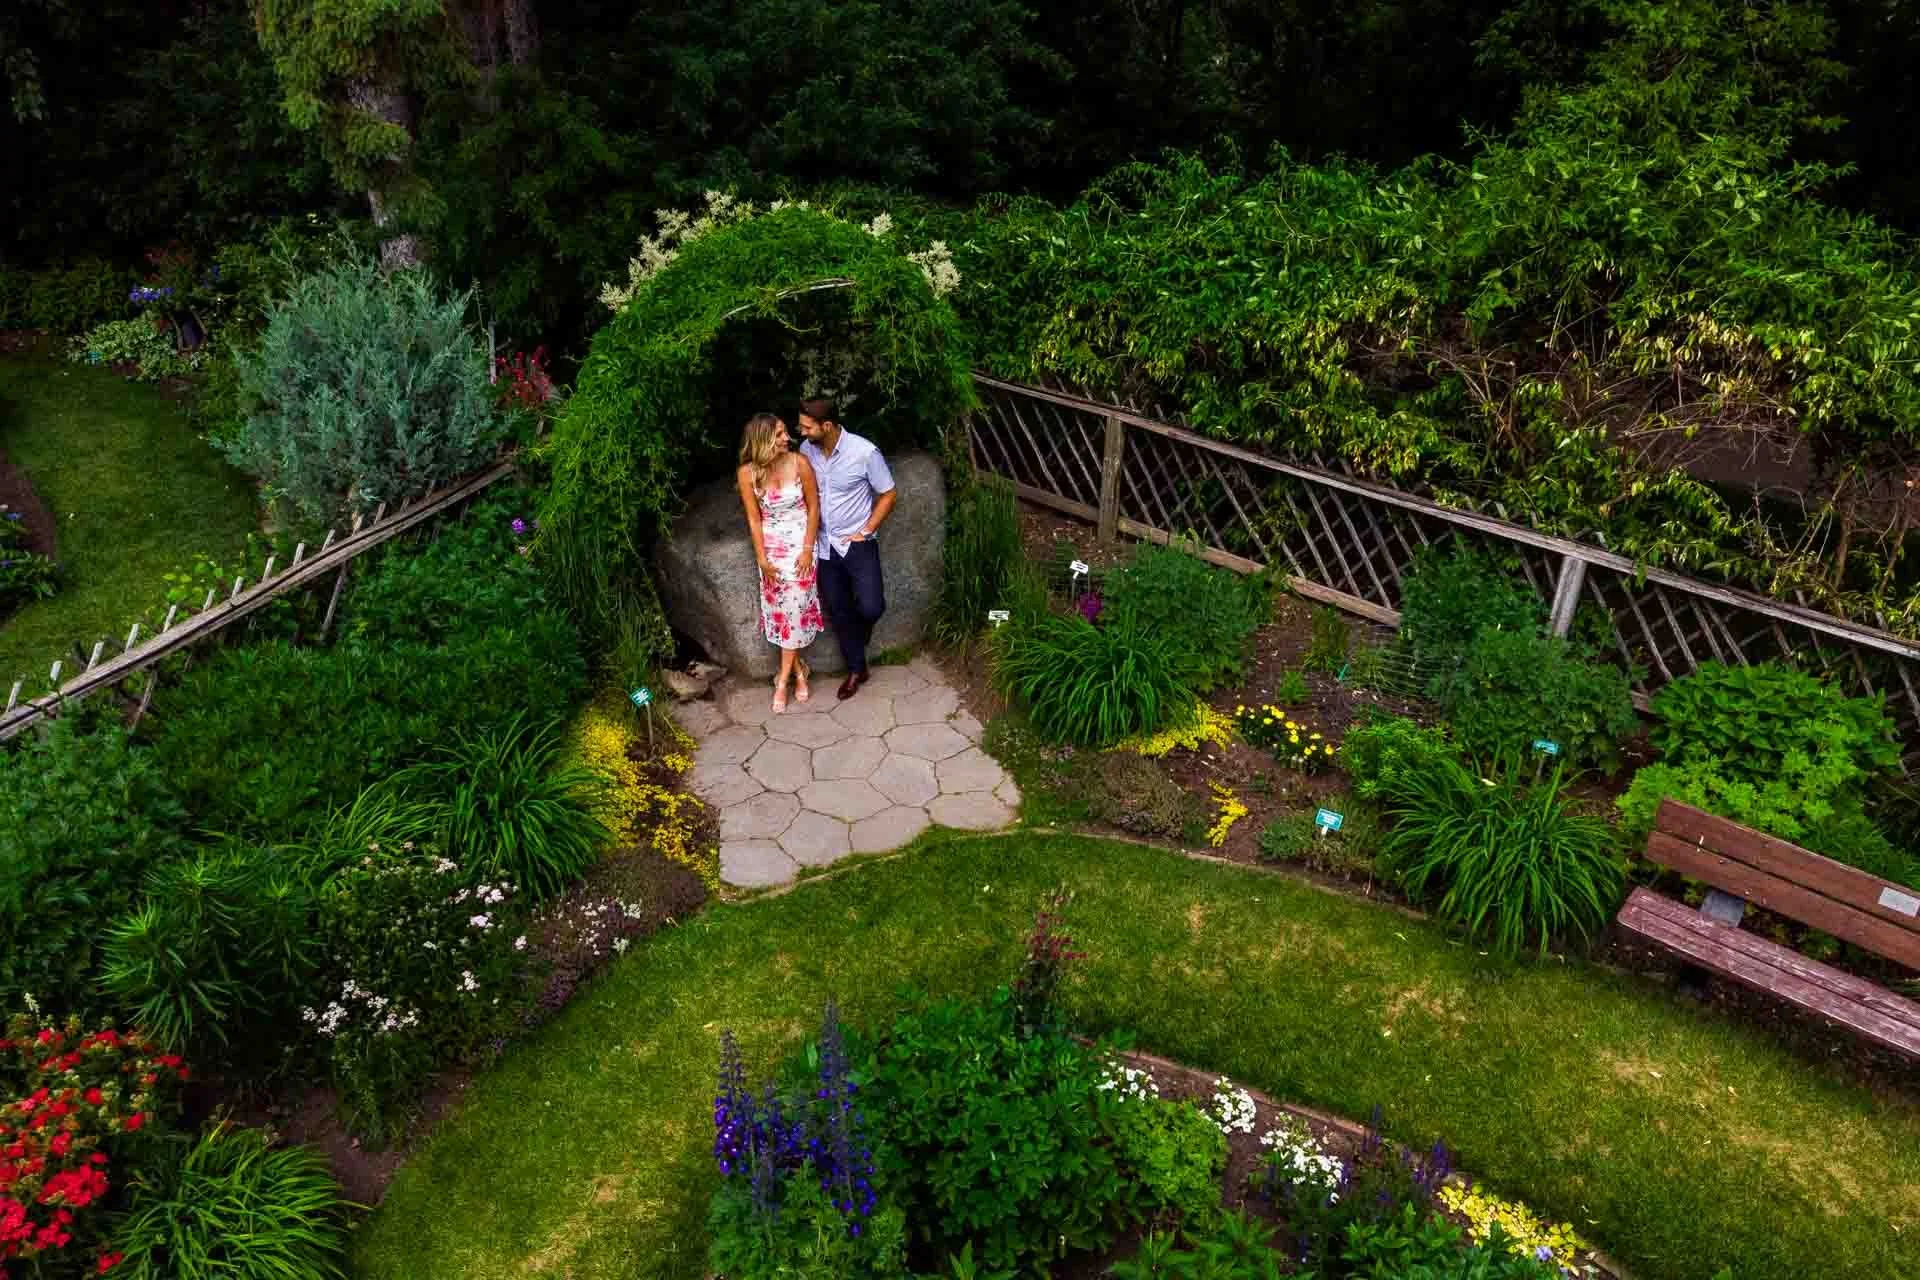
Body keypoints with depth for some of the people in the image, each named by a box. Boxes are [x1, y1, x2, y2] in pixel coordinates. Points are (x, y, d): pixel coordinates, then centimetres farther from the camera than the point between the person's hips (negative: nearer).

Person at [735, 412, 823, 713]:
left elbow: (813, 507, -7)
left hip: (799, 544, -2)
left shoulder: (799, 463, -14)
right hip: (771, 547, 2)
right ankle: (798, 668, 25)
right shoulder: (747, 473, -11)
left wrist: (807, 549, -10)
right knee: (779, 609, 6)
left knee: (795, 608, -5)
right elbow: (754, 518, -5)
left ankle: (783, 679, 5)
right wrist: (762, 557, -7)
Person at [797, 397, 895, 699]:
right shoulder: (806, 450, -5)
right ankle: (856, 669, 27)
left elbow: (887, 495, -8)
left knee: (870, 608, -12)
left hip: (857, 544, -4)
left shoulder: (864, 452, -19)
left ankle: (862, 624, 26)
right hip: (824, 546, 4)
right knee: (838, 612, 10)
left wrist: (865, 532, -12)